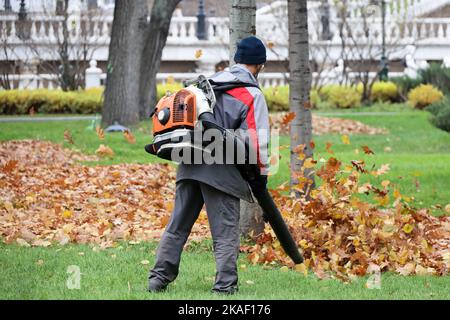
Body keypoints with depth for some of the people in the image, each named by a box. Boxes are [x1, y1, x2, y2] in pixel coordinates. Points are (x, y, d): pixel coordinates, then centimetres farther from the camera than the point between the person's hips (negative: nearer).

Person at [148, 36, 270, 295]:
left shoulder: (208, 83, 17)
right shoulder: (252, 94, -3)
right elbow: (257, 139, -9)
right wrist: (262, 172, 0)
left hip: (190, 166, 6)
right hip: (221, 171, -6)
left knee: (178, 225, 12)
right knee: (226, 232, 0)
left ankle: (159, 279, 13)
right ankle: (225, 287, -2)